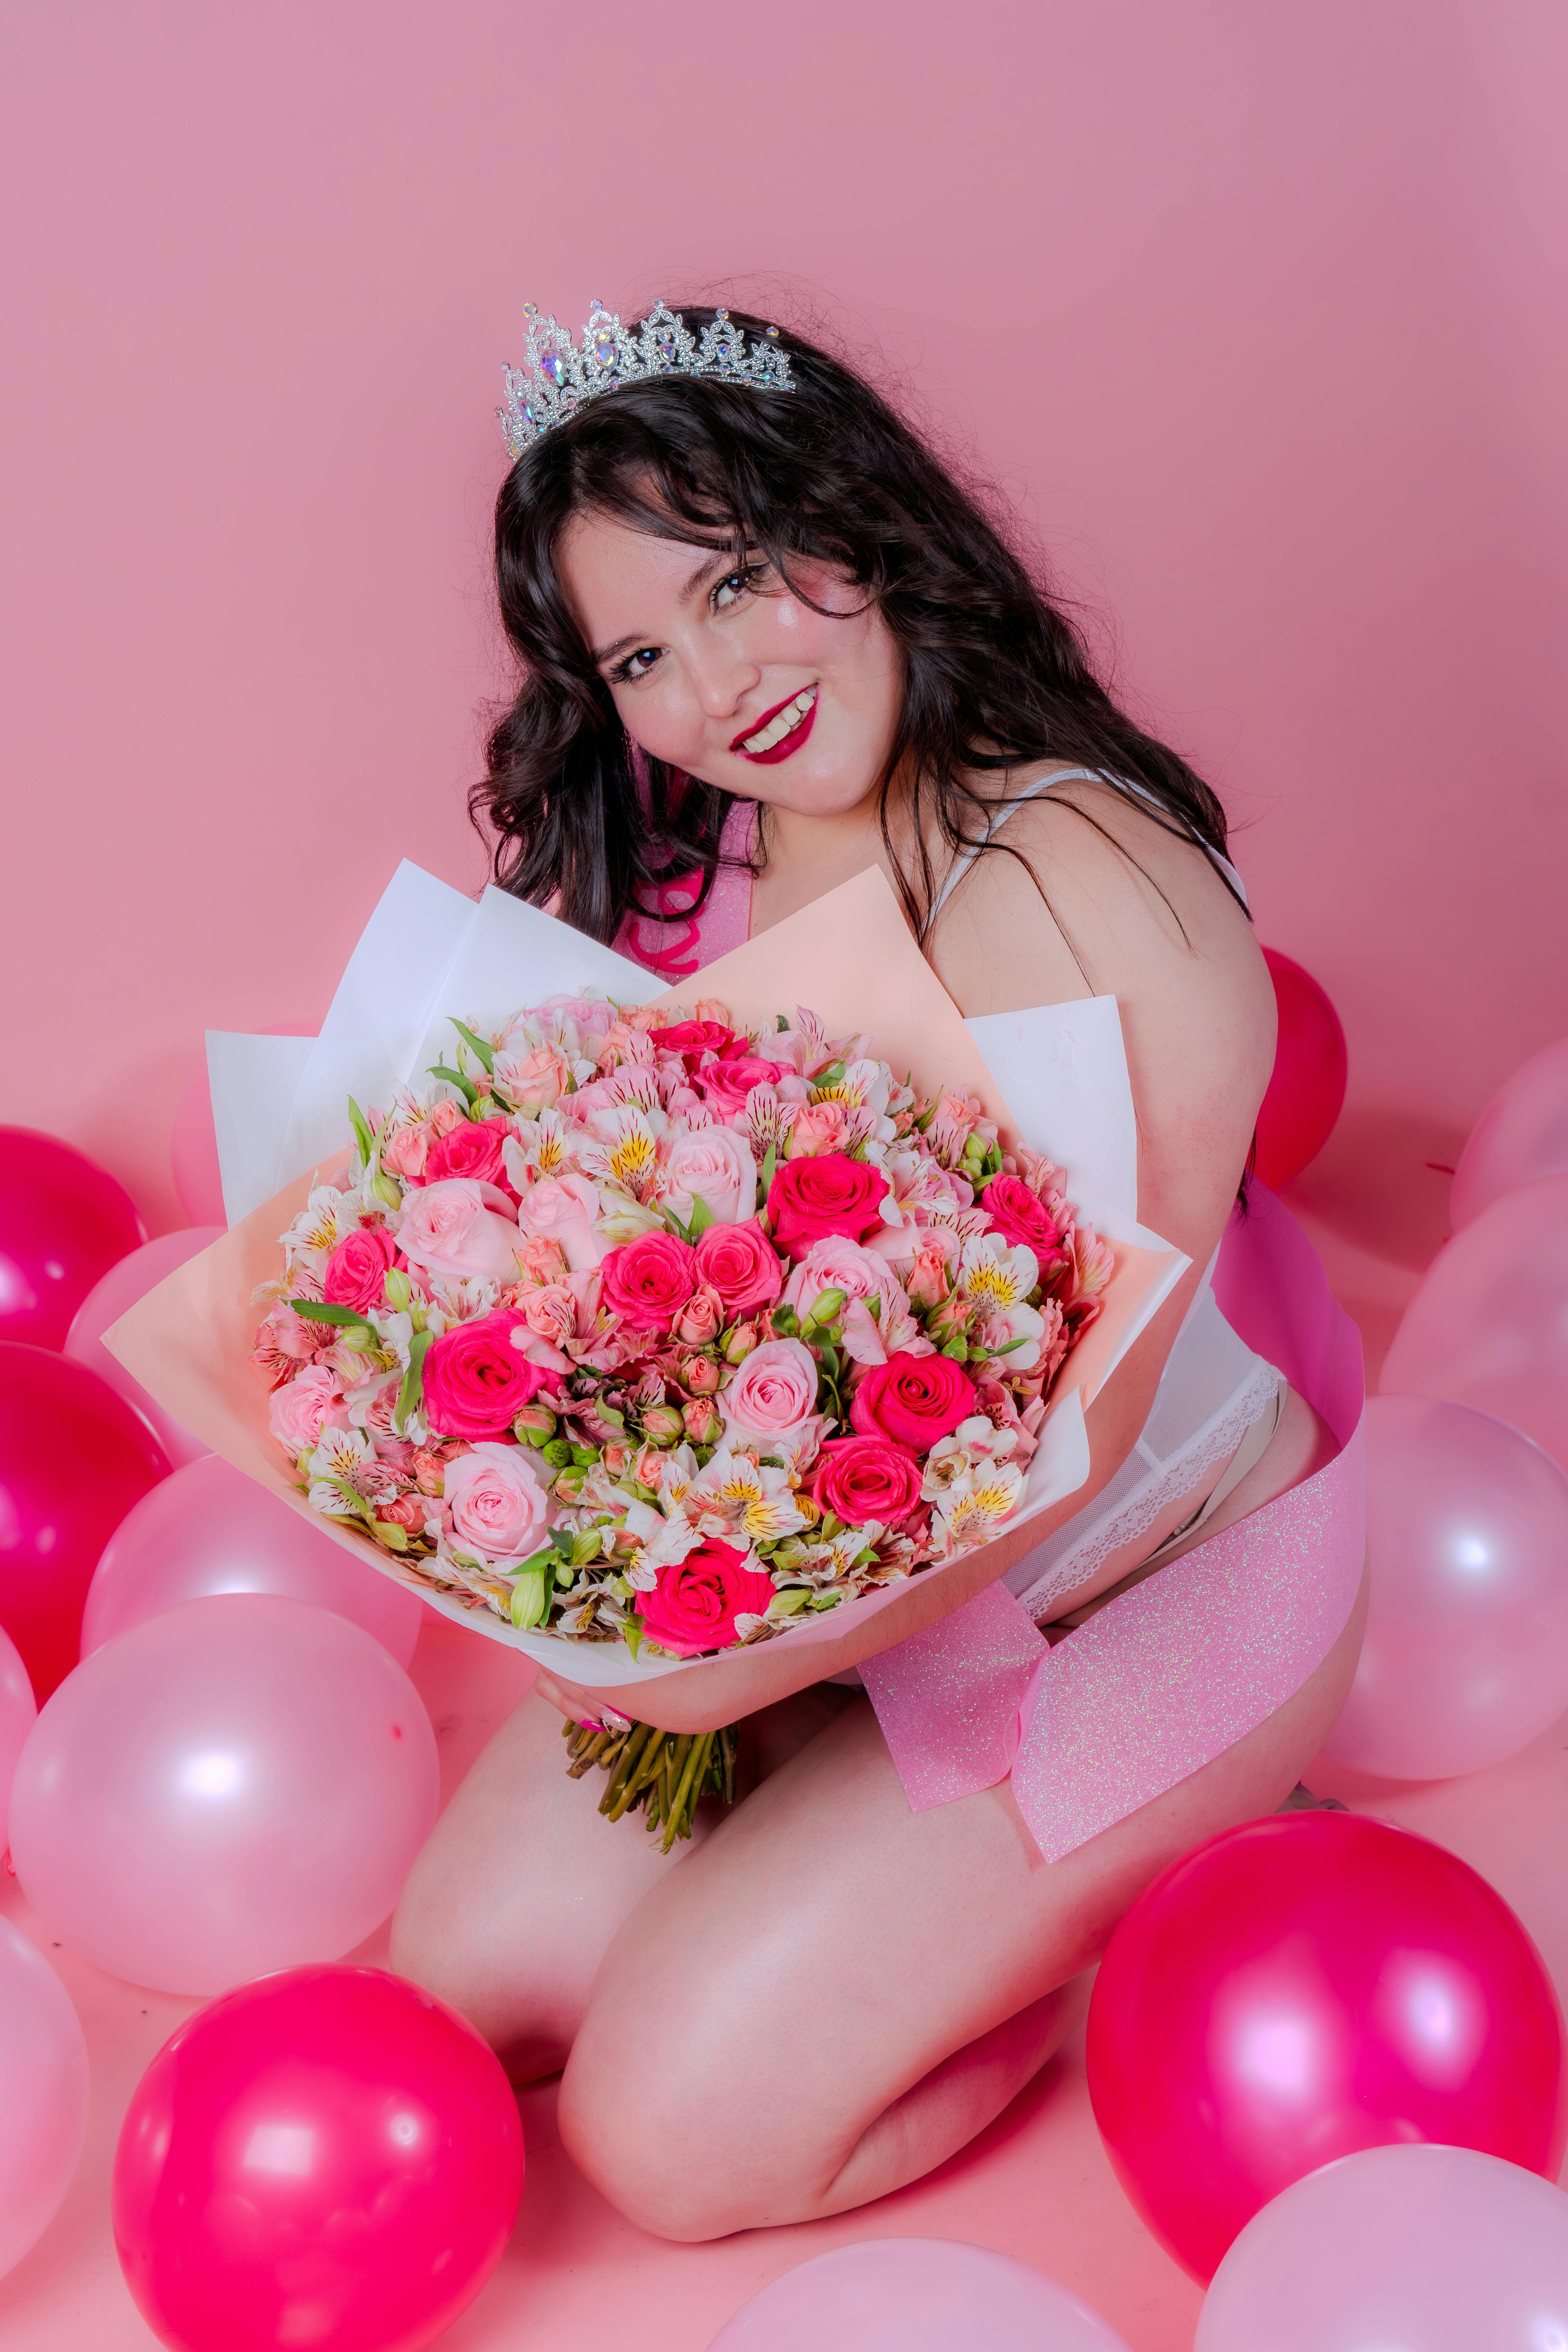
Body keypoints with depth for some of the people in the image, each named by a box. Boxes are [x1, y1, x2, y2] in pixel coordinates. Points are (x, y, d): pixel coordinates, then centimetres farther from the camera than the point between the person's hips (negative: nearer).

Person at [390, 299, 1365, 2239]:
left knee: (673, 2131, -10)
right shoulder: (682, 862, -2)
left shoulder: (1076, 886, -26)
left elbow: (1068, 1439, -25)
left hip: (1137, 1594, -7)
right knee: (463, 1975, 3)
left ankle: (1127, 1922, 11)